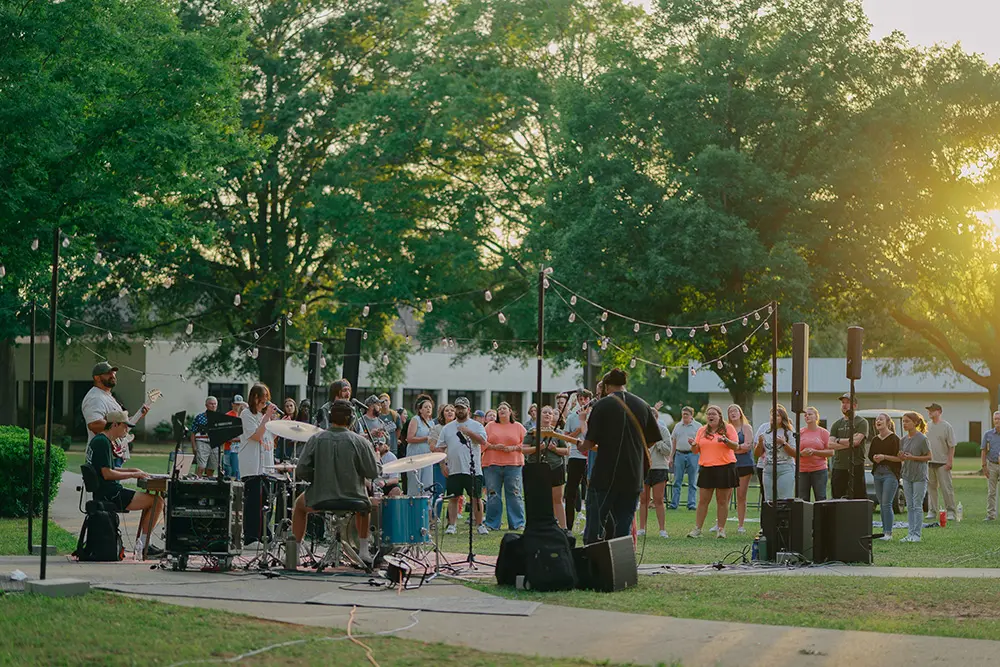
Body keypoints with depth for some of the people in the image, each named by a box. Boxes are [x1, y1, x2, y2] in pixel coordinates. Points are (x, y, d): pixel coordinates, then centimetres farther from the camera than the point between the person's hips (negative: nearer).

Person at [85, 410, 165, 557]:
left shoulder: (97, 439, 17)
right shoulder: (102, 442, -16)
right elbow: (107, 474, -21)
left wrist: (132, 470, 16)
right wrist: (133, 475, -13)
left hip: (106, 493, 11)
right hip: (109, 494, -11)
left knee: (153, 500, 17)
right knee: (157, 501, -13)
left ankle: (142, 543, 14)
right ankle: (142, 545, -6)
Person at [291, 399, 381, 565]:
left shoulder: (316, 439, -8)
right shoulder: (359, 442, -11)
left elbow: (302, 471, -8)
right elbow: (374, 473, -7)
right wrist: (377, 459, 15)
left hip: (320, 501, 0)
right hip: (353, 499, 0)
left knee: (299, 504, 33)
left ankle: (295, 550, 29)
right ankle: (364, 549, 32)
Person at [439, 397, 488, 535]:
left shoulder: (477, 426, 5)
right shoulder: (447, 428, 12)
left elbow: (483, 441, -11)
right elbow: (440, 448, 12)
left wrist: (468, 432, -19)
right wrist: (443, 464, 1)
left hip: (473, 470, -2)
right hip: (453, 470, 2)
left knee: (476, 498, 1)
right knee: (453, 498, 3)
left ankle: (479, 525, 10)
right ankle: (451, 525, 9)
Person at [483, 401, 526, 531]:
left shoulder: (518, 427, 10)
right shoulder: (490, 426, 12)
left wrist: (514, 448, -10)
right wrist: (494, 447, -9)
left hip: (513, 465, -1)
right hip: (492, 465, 1)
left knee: (514, 494, -2)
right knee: (493, 495, 0)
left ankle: (517, 524, 3)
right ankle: (492, 524, 6)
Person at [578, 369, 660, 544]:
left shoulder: (602, 406, -5)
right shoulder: (643, 406, 7)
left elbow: (590, 441, -7)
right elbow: (652, 439, 13)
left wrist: (581, 446, 14)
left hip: (605, 476, -4)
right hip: (633, 477, 4)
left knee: (594, 530, 0)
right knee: (623, 529, 8)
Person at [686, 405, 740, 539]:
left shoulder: (728, 428, 3)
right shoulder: (702, 431, 13)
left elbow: (736, 447, -4)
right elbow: (696, 451, 12)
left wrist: (725, 440, -22)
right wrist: (693, 445, -10)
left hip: (725, 468, -3)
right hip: (706, 468, 3)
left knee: (722, 501, 1)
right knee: (703, 500, 1)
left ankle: (721, 529, 7)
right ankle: (697, 529, 3)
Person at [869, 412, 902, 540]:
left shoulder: (894, 439, -7)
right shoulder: (875, 440, 13)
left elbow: (900, 458, -11)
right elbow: (870, 456, 19)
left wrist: (884, 457, -17)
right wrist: (875, 458, -3)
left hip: (891, 474, -7)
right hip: (877, 474, 7)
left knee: (886, 504, -12)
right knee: (882, 504, 9)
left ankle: (888, 533, -11)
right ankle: (885, 530, 14)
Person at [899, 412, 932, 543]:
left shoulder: (922, 439, -10)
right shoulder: (903, 440, 8)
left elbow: (929, 457, -9)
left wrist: (912, 457, -18)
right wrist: (901, 457, -8)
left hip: (919, 476, -6)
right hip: (907, 475, 6)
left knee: (917, 506, -4)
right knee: (909, 506, 8)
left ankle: (917, 534, 0)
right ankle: (911, 533, 12)